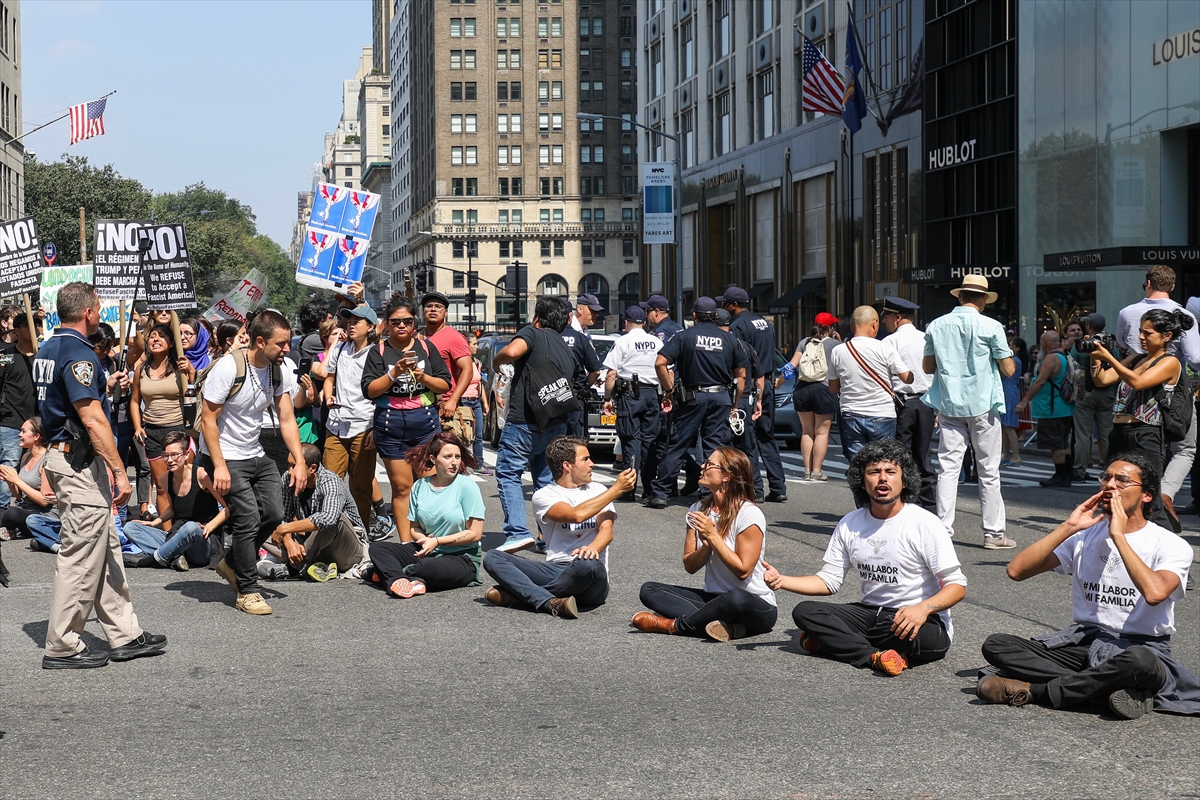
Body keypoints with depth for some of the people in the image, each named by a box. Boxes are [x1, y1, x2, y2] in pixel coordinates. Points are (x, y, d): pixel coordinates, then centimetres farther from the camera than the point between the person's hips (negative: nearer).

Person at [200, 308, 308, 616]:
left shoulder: (277, 370, 0)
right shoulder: (229, 367, -20)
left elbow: (287, 418, 3)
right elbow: (208, 419, -18)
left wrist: (299, 461, -7)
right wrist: (219, 466, -23)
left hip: (255, 455, 7)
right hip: (224, 456, -7)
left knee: (274, 514, -1)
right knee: (248, 519, -13)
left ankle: (232, 564, 22)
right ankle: (247, 593, 0)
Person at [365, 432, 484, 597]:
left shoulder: (468, 487, -7)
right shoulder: (420, 487, 6)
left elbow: (475, 533, -9)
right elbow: (414, 527, 11)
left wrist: (437, 541, -13)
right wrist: (424, 540, -13)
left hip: (462, 557, -5)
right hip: (426, 551, 5)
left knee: (430, 568, -37)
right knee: (377, 548, -11)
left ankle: (387, 573, -13)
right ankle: (399, 580, -36)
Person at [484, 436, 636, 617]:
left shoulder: (598, 491, 14)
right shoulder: (544, 496, 6)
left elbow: (606, 531, -3)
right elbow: (577, 515, -12)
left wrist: (592, 548, -27)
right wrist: (617, 489, -6)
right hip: (555, 570, 1)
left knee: (588, 563, -39)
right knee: (492, 558, -18)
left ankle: (522, 593, -22)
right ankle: (552, 602, -38)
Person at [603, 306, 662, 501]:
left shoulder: (622, 342, -3)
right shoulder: (656, 342, 9)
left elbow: (611, 374, -7)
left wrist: (608, 398, -1)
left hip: (629, 394, -4)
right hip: (652, 393, 4)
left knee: (631, 439, -4)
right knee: (650, 439, 8)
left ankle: (630, 488, -8)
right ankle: (650, 487, 7)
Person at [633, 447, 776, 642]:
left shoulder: (748, 514, -14)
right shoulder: (698, 510, 6)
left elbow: (743, 570, -18)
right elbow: (690, 566, 4)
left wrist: (712, 535, -18)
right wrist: (707, 545, -16)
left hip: (754, 606, -7)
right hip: (713, 597, 7)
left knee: (735, 599, -43)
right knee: (649, 590, -11)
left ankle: (671, 625, -20)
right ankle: (722, 625, -29)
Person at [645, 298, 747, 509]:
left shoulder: (685, 336, 1)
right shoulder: (728, 339, 8)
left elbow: (660, 363, -9)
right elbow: (741, 376, 8)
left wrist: (669, 390, 1)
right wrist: (734, 405, 14)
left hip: (693, 398, -2)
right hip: (722, 397, 2)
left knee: (677, 446, 3)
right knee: (715, 448, 4)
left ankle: (659, 493, 3)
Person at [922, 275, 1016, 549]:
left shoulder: (936, 326, 3)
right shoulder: (990, 327, -7)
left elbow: (927, 367, 11)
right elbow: (1008, 369, -4)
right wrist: (998, 354, 16)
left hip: (948, 405, 3)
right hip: (982, 405, -3)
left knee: (948, 468, 3)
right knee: (989, 470, 4)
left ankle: (944, 530, 0)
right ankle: (994, 533, 8)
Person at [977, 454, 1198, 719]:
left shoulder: (1172, 545, -4)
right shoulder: (1085, 534, 8)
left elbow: (1155, 593, -28)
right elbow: (1016, 570, -2)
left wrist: (1118, 536, -19)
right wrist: (1068, 527, -8)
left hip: (1140, 646, -4)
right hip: (1084, 641, 4)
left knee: (1139, 661, -42)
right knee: (996, 645, -18)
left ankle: (1033, 690, -24)